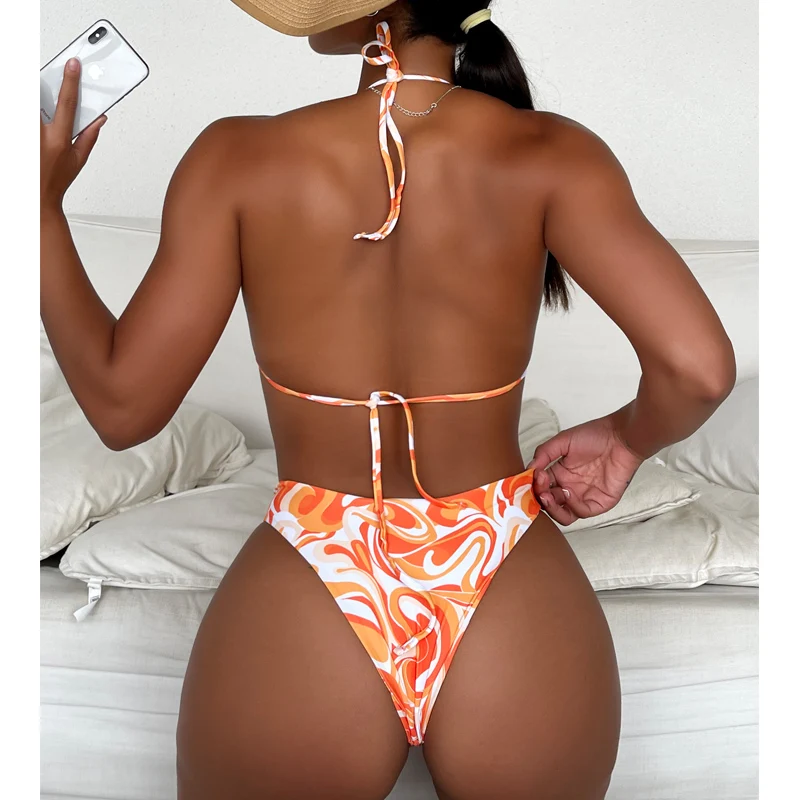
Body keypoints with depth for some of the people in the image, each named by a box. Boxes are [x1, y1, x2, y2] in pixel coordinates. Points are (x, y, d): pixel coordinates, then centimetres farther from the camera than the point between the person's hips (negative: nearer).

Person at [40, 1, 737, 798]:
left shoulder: (238, 162, -10)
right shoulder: (546, 156, -9)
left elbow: (122, 405, -6)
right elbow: (697, 368, -19)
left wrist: (41, 203, 5)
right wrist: (627, 436, 3)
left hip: (297, 632, 0)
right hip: (516, 622, 1)